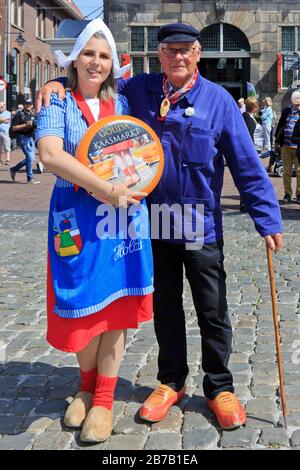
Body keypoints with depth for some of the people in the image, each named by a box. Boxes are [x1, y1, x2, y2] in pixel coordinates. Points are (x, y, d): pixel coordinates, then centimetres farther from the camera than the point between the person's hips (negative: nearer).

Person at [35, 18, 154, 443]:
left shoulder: (124, 104, 9)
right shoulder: (58, 105, -2)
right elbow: (50, 154, -19)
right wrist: (107, 189, -25)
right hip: (76, 216, -2)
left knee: (117, 300, 4)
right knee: (82, 304, 5)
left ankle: (104, 398, 17)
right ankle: (88, 385, 30)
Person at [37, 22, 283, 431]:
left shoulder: (218, 100, -6)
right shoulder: (139, 90, 2)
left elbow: (246, 164, -7)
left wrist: (268, 219, -10)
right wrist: (59, 84, -4)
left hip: (202, 226, -2)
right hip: (154, 224, 3)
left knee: (213, 313, 8)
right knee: (165, 308, 16)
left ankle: (220, 389, 25)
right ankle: (171, 382, 33)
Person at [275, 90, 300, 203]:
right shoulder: (286, 111, 10)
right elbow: (280, 125, 17)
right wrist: (277, 139, 13)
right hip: (286, 145, 3)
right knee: (287, 171, 7)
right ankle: (287, 193, 14)